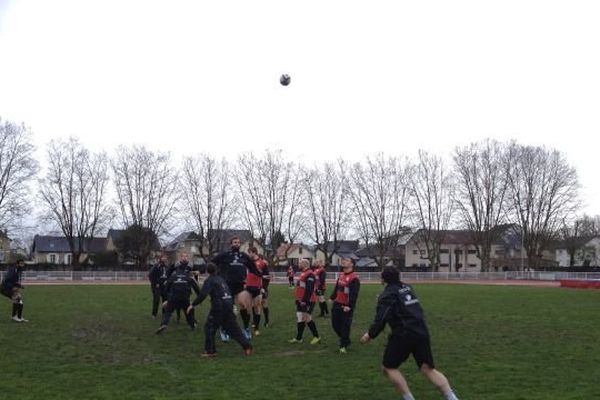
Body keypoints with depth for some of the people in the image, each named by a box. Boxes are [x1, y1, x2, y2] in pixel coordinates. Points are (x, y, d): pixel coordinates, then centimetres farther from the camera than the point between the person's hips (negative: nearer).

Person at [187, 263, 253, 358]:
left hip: (218, 308, -7)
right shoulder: (220, 278, 18)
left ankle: (210, 351, 6)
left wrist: (193, 305, -13)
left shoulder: (209, 280, -5)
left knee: (210, 328, 6)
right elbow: (229, 292, 25)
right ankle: (246, 345, 10)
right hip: (229, 305, 7)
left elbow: (203, 294, -16)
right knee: (233, 328, 13)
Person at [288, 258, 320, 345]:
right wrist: (298, 299, 23)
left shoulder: (310, 274, -18)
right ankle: (298, 338, 15)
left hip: (307, 301, -10)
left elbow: (309, 289, -24)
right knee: (300, 318, 10)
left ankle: (316, 337, 8)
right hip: (301, 301, 10)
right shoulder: (303, 273, 16)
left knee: (307, 318, -4)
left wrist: (305, 300, -24)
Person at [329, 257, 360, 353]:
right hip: (337, 304, 8)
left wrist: (349, 306, -25)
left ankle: (343, 346, 12)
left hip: (346, 306, -8)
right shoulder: (341, 275, 10)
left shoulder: (354, 278, -17)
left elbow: (354, 294, -22)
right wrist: (332, 298, 18)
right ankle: (345, 340, 34)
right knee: (335, 324, 14)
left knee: (345, 326, 0)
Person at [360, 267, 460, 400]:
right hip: (422, 333, 7)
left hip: (404, 335, -7)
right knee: (428, 369, 11)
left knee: (389, 368, 9)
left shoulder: (388, 295, -7)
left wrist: (370, 334, -4)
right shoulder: (407, 287, 15)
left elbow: (381, 318, -15)